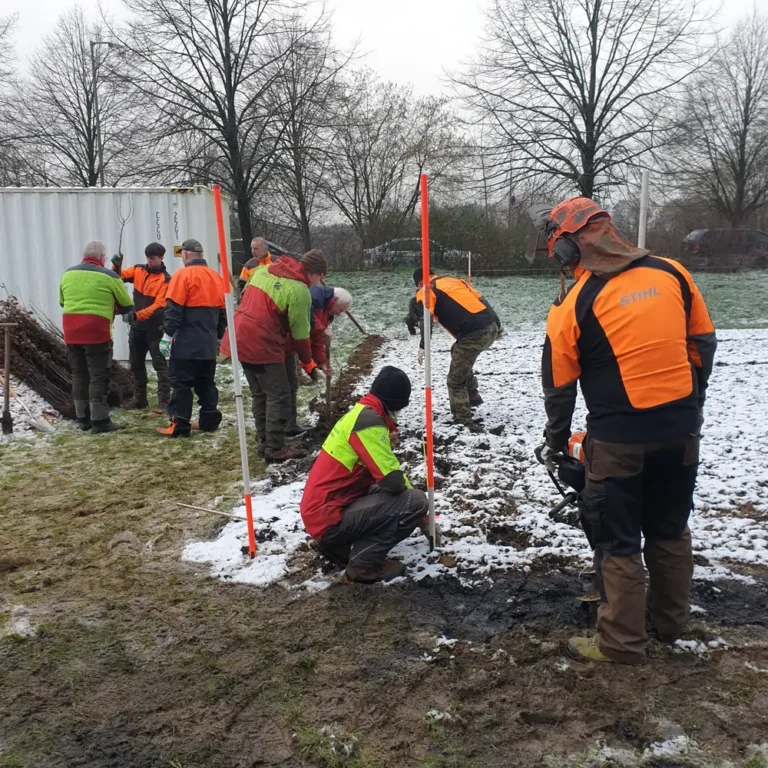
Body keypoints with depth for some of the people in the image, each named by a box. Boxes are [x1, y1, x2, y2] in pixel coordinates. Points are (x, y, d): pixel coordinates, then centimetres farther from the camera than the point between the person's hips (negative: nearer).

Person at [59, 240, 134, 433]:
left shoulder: (67, 275, 10)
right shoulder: (109, 277, -4)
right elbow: (127, 306, 4)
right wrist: (110, 307, 23)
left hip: (71, 333, 5)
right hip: (96, 333, -5)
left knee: (79, 375, 13)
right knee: (99, 377, -1)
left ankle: (83, 419, 17)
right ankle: (100, 421, -1)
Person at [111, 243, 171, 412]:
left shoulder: (165, 279, -10)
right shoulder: (138, 270, 7)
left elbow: (159, 305, -18)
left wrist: (137, 315, -27)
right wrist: (116, 266, -22)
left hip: (154, 327, -6)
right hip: (136, 326, 6)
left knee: (159, 364, -3)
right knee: (136, 363, 12)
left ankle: (164, 400, -2)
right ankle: (139, 398, 23)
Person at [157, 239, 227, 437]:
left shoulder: (183, 275, -9)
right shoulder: (216, 277, 12)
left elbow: (174, 309, -15)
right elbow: (222, 311, 16)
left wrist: (168, 334, -10)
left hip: (186, 343, -7)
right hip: (209, 343, 7)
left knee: (181, 383, -2)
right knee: (206, 383, 14)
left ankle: (179, 425, -3)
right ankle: (209, 421, 16)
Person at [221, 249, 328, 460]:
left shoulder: (264, 269, 10)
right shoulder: (299, 291, -13)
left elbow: (245, 296, 19)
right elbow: (300, 333, -7)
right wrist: (308, 362, 9)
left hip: (242, 339, 8)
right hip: (262, 345, -8)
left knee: (260, 395, 18)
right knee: (279, 397, 2)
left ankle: (265, 443, 25)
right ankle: (275, 449, 6)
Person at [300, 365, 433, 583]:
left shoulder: (359, 414, 14)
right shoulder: (369, 422, -17)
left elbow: (386, 470, 22)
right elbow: (393, 481, -21)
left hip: (319, 512, 10)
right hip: (328, 518, -10)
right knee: (414, 502, -14)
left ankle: (335, 544, 17)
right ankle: (364, 564, -6)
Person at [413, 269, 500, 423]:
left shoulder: (426, 290, 8)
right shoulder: (453, 280, 29)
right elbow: (480, 299, 28)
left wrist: (423, 346, -9)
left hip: (474, 334, -8)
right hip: (491, 327, 8)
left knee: (456, 379, 8)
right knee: (458, 353, 34)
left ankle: (462, 416, 14)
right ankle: (472, 396, 38)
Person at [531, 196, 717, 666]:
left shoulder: (573, 306, -12)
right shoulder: (671, 273, 0)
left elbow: (560, 386, -3)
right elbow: (703, 341, 9)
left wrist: (556, 442, 13)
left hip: (620, 438, -5)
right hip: (682, 427, 5)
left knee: (618, 541, 9)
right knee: (670, 527, 22)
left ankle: (622, 642, 19)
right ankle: (670, 620, 39)